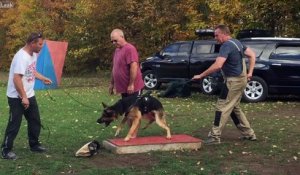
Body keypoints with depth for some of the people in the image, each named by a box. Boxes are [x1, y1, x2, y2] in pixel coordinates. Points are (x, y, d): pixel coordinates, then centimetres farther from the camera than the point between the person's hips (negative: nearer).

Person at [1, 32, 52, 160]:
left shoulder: (33, 54, 6)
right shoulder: (22, 57, -24)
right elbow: (16, 79, -29)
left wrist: (43, 79, 13)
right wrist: (23, 97, -27)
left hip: (30, 95, 9)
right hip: (17, 98, -9)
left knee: (35, 121, 16)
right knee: (14, 124, -3)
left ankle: (34, 145, 31)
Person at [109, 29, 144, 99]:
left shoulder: (129, 49, -15)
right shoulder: (117, 50, 15)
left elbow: (134, 67, -23)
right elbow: (114, 68, 22)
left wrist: (131, 84, -23)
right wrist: (112, 84, 21)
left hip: (133, 88, -9)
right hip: (123, 88, 9)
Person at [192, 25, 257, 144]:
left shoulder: (226, 46, -19)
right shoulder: (236, 42, 11)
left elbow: (217, 65, -32)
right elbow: (252, 55, 16)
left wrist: (201, 75, -26)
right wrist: (250, 73, 12)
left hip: (234, 81, -10)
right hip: (240, 79, 10)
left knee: (222, 108, -6)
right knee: (234, 108, 18)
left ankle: (215, 137, -4)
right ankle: (248, 133, 24)